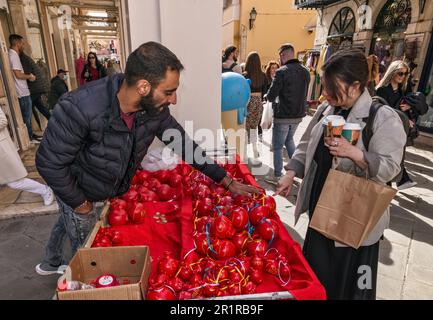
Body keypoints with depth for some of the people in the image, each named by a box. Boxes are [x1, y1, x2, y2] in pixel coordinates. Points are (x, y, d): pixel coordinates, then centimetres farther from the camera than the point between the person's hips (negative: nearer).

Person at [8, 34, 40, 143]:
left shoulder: (13, 54, 14)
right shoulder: (14, 55, -16)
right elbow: (18, 75, -22)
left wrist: (28, 76, 11)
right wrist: (29, 76, -7)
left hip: (23, 91, 10)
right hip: (22, 93, -10)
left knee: (27, 115, 16)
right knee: (27, 116, -1)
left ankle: (31, 134, 26)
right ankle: (29, 138, 8)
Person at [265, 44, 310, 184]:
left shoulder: (282, 72, -17)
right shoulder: (305, 71, 4)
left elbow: (270, 96, -17)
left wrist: (270, 96, 5)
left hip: (283, 116, -7)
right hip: (298, 115, 7)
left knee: (277, 146, 5)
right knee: (289, 140, 26)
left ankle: (277, 176, 12)